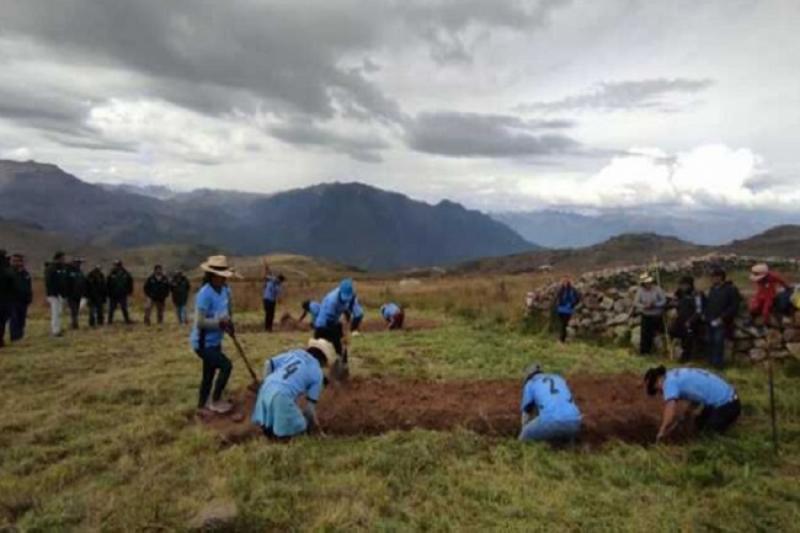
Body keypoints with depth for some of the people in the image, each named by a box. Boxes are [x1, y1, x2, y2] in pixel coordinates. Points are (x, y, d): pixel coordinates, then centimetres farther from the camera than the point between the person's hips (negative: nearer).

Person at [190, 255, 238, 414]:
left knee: (209, 373, 19)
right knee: (226, 366, -13)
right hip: (203, 343, -8)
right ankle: (215, 401, 5)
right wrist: (221, 323, -29)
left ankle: (202, 405, 37)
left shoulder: (225, 290, -1)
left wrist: (228, 323, -4)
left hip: (215, 341, 8)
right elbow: (200, 322, -29)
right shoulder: (205, 294, -26)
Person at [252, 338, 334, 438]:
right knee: (300, 428, 11)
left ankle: (266, 425, 6)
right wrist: (314, 423, 22)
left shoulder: (294, 353, 19)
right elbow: (311, 403, 8)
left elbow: (268, 363, 14)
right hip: (282, 396, -6)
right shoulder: (318, 373, 8)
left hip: (266, 388, 6)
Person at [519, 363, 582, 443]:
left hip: (550, 420, -3)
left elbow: (526, 414, 28)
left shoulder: (529, 384, 22)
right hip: (573, 421, 4)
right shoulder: (560, 379, 34)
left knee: (525, 438, 23)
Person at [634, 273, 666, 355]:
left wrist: (654, 305, -23)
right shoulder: (640, 291, -9)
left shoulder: (657, 289, -10)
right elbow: (635, 303, -5)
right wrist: (644, 306, -23)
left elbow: (664, 301, -8)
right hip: (646, 316, -1)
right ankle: (644, 351, 9)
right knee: (646, 334, -4)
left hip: (657, 316, 1)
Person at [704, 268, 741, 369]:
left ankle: (718, 363, 2)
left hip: (721, 322, -7)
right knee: (709, 341, 10)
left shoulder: (731, 289, -8)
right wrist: (705, 314, 10)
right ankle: (711, 361, 23)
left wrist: (722, 318, -18)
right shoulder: (713, 288, 14)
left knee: (718, 341, -10)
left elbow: (734, 307, -13)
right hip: (710, 321, 7)